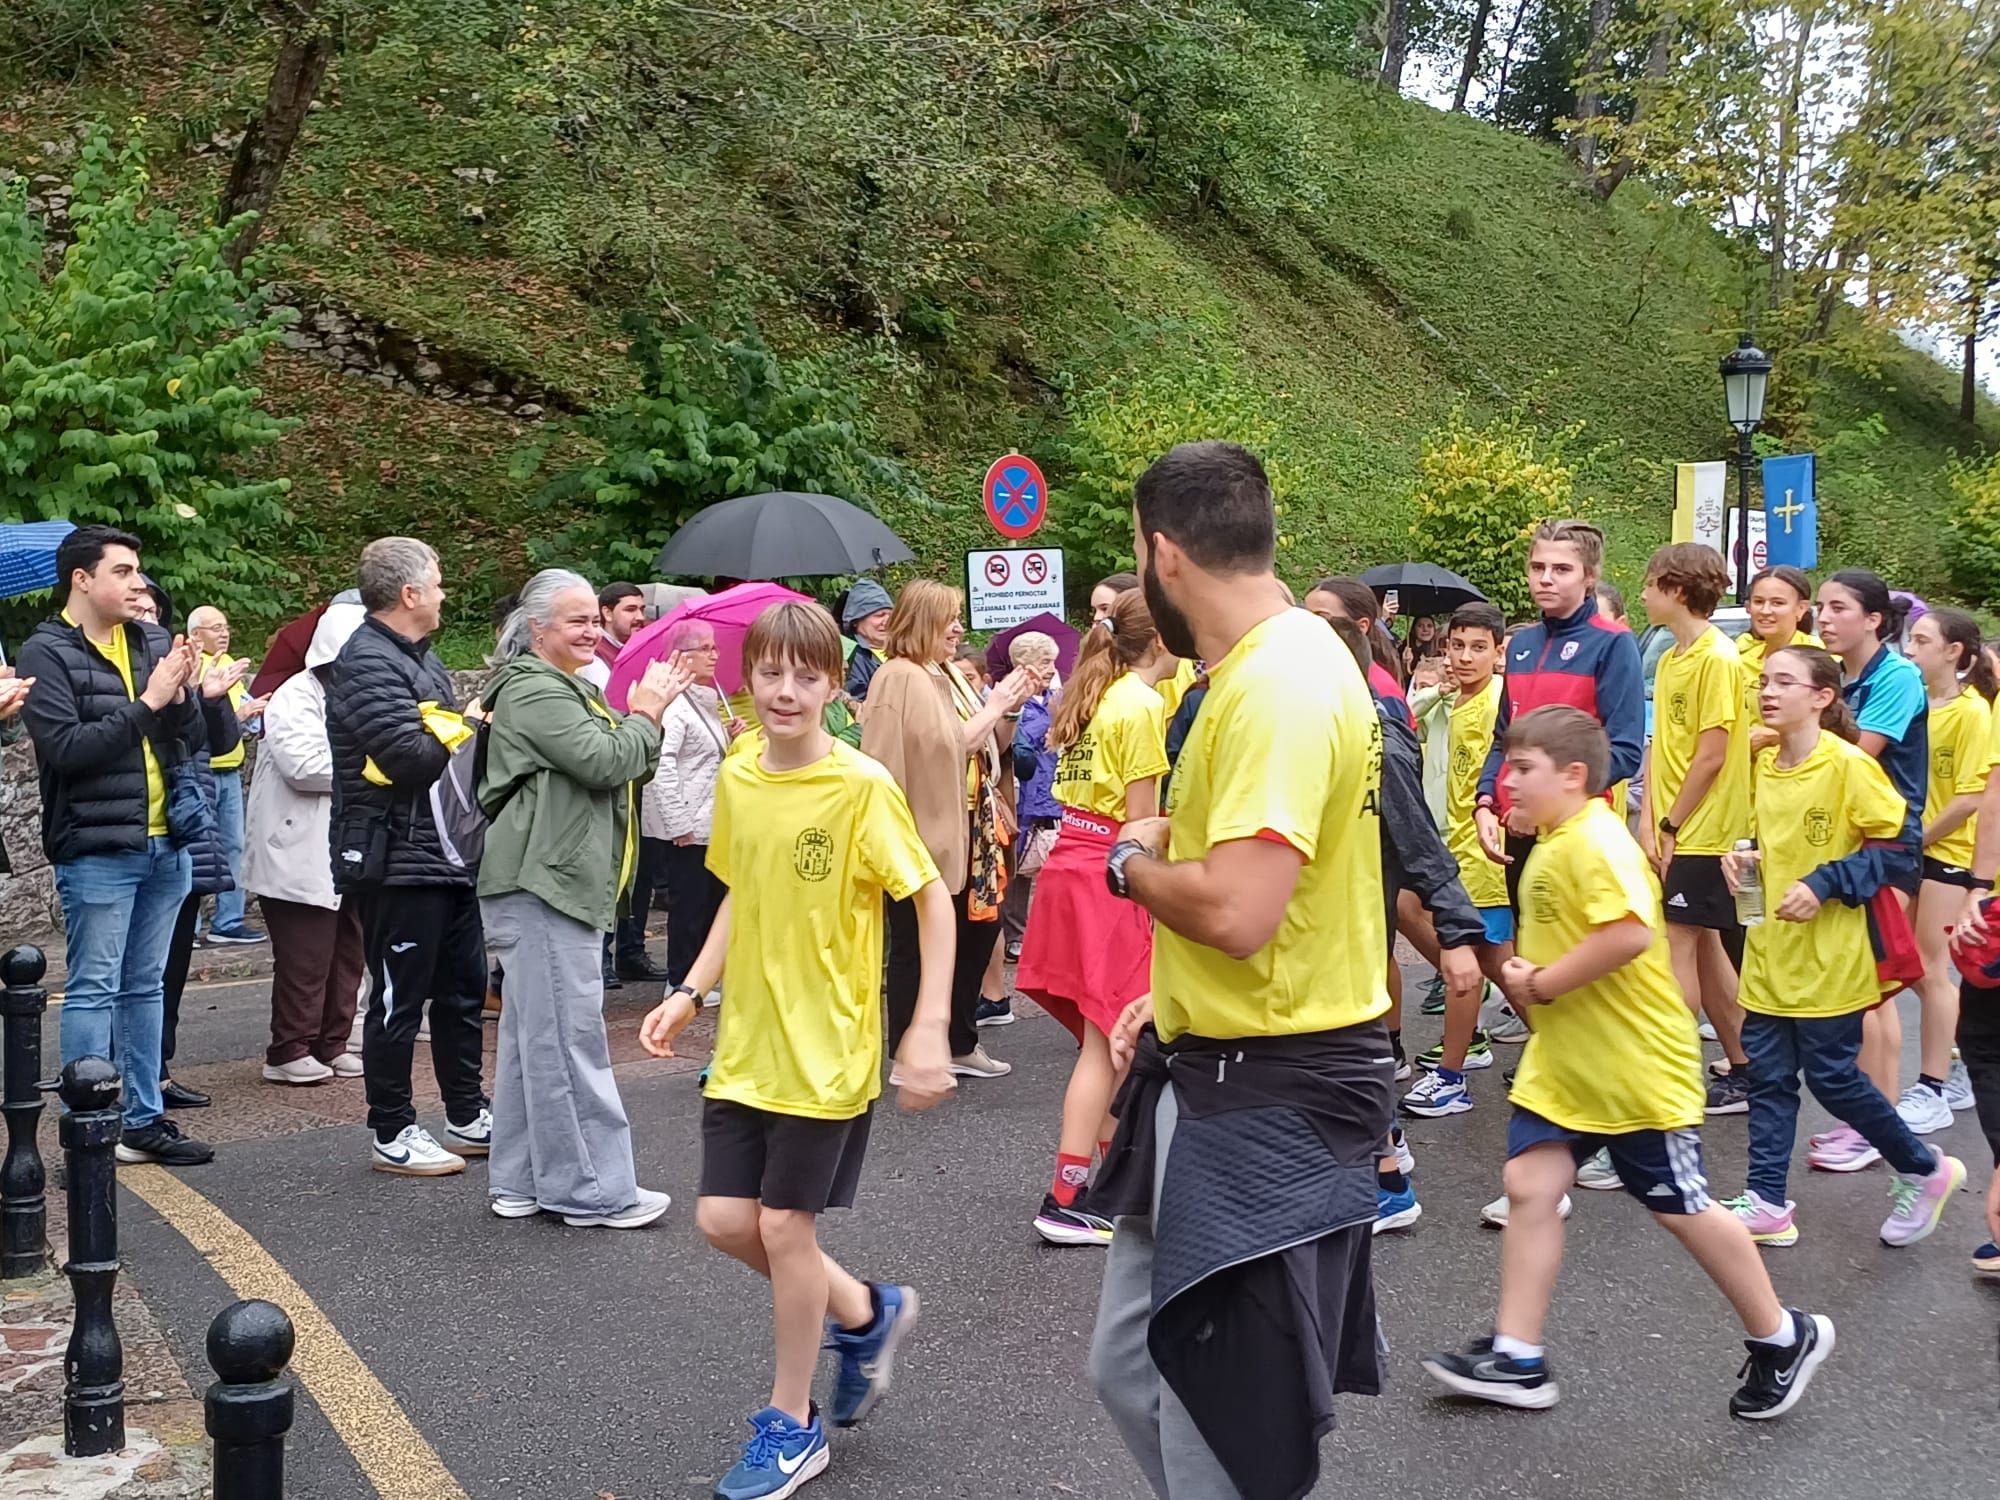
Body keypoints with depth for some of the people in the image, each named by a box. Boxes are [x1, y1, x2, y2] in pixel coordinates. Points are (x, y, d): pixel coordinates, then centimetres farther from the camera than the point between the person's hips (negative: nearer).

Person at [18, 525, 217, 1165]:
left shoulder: (154, 642, 9)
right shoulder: (47, 654, -7)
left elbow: (190, 735, 8)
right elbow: (66, 747, -17)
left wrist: (181, 696, -12)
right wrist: (147, 701, -18)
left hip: (164, 844, 6)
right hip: (97, 851, -6)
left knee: (145, 986, 13)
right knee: (92, 990, -1)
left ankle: (144, 1118, 22)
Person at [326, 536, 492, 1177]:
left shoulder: (418, 657, 18)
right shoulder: (367, 663, -16)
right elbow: (412, 757, -26)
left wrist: (454, 733, -6)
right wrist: (469, 733, -9)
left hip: (448, 854, 10)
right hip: (397, 862, -10)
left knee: (462, 988, 16)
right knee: (399, 997, 0)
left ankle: (467, 1117, 28)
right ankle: (392, 1134, 12)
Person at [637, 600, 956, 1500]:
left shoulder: (861, 786, -16)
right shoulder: (737, 778, 2)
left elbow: (933, 901, -13)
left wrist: (929, 1028, -20)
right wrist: (688, 992, 6)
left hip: (826, 1049, -6)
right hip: (746, 1044, 6)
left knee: (783, 1224, 0)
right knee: (725, 1220, 7)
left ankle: (791, 1425, 21)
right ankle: (867, 1314, 32)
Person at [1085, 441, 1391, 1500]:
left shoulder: (1280, 685, -22)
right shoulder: (1270, 667, 10)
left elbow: (1236, 909, -31)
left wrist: (1131, 863, -11)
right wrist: (1172, 1002, 10)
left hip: (1270, 1103, -10)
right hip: (1217, 1075, 10)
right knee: (1131, 1370, 19)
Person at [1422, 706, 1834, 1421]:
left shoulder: (1594, 840, -21)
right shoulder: (1550, 846, 10)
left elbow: (1630, 933, -34)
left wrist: (1544, 983, -24)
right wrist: (1527, 976, 5)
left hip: (1638, 1066, -9)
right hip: (1564, 1061, 9)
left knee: (1680, 1208, 5)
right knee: (1529, 1185, 1)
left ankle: (1784, 1337, 25)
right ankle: (1517, 1357, 8)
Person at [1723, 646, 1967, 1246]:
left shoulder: (1848, 764, -15)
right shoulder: (1765, 763, 6)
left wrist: (1824, 885, -20)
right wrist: (1747, 857, 1)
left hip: (1830, 954, -7)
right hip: (1773, 949, 7)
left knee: (1831, 1075, 2)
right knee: (1768, 1073, 7)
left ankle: (1926, 1170, 25)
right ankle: (1767, 1204, 15)